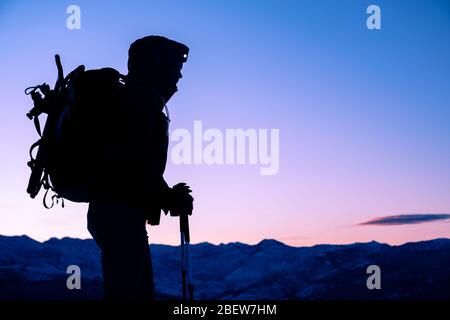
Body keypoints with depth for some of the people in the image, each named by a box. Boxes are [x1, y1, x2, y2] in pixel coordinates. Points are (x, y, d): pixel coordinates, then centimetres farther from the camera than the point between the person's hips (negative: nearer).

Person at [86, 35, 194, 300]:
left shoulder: (135, 97, 24)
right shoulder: (142, 97, -6)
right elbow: (137, 160, -19)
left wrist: (167, 196, 13)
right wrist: (168, 199, -8)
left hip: (117, 211, 11)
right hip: (121, 211, -11)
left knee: (142, 293, 12)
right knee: (123, 293, -14)